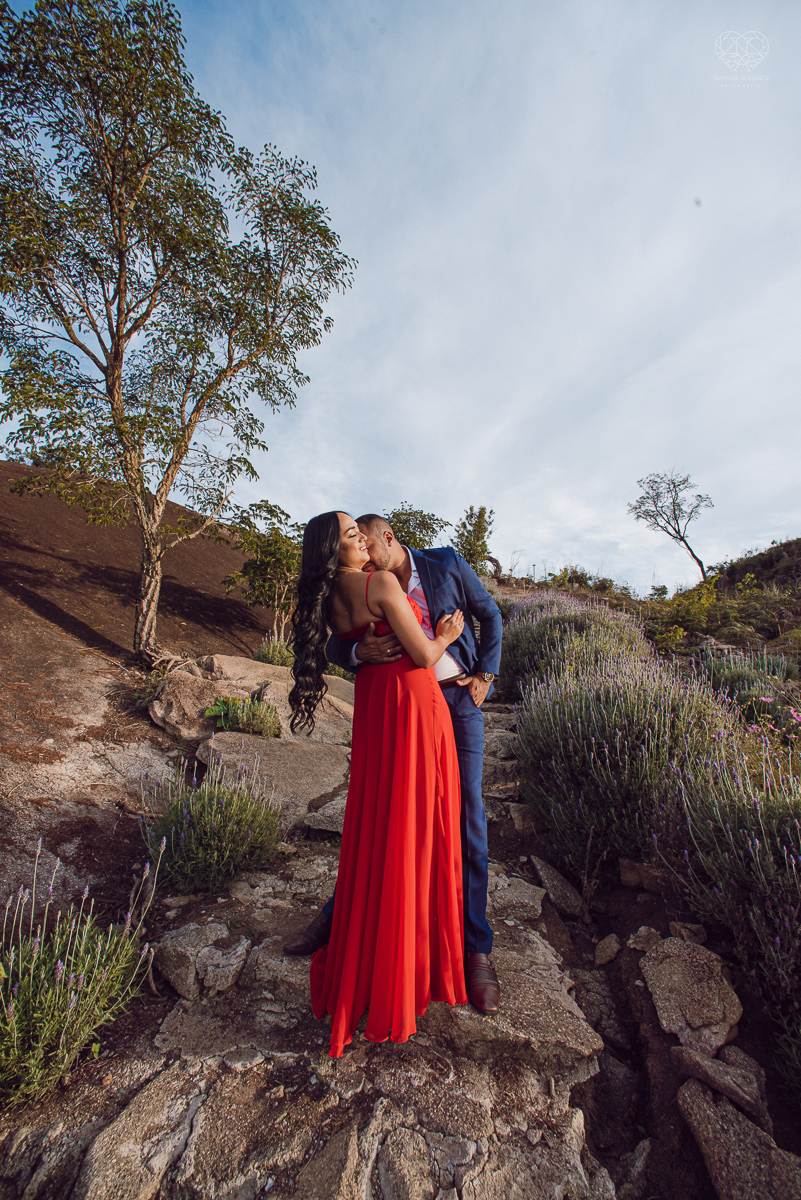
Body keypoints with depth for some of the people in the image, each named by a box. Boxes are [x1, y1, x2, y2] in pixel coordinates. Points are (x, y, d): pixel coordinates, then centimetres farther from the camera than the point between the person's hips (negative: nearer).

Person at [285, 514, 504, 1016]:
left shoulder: (445, 563, -1)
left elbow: (491, 616, 7)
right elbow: (335, 645, -1)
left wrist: (485, 675, -1)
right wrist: (359, 652, -25)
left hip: (459, 699, -1)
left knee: (468, 820, 1)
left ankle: (476, 950, 20)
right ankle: (337, 917, 29)